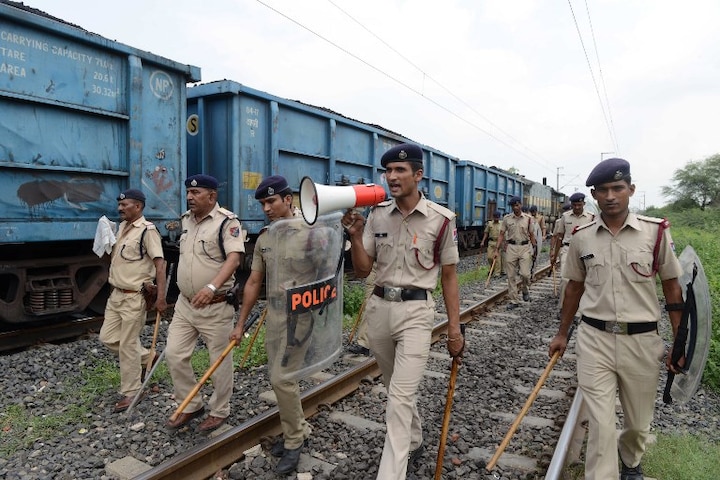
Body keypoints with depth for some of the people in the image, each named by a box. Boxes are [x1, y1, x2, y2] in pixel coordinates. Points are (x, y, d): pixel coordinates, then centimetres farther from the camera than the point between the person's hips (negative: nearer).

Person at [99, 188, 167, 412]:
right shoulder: (121, 227, 11)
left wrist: (161, 297, -25)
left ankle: (131, 392, 14)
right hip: (116, 294, 9)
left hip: (134, 297, -9)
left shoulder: (147, 230, -17)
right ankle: (147, 357, 32)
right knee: (108, 337, 14)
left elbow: (160, 264, -21)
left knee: (128, 345, -1)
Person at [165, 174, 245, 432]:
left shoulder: (227, 221, -15)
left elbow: (234, 258, -27)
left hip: (215, 306, -7)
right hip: (185, 303, 7)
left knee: (220, 361, 6)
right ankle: (191, 405, 27)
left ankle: (219, 411, 25)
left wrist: (212, 287, -40)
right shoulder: (186, 219, 10)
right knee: (174, 355, 8)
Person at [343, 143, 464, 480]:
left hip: (416, 311, -5)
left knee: (399, 398, -9)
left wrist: (455, 329, -3)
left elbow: (449, 277, -1)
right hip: (378, 307, 5)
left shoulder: (441, 219, -8)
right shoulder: (377, 214, 1)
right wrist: (356, 236, -14)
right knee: (398, 389, 22)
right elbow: (362, 271, 3)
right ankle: (414, 442, 47)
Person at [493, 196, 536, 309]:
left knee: (525, 273, -11)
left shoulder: (528, 218, 3)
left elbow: (531, 235, 9)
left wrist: (534, 249, 7)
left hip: (525, 247, -1)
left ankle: (525, 290, 21)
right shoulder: (506, 218, 3)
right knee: (511, 276, 2)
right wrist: (496, 249, -3)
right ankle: (514, 301, 12)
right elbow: (501, 234, 4)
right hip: (511, 247, 1)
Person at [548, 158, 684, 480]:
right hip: (594, 339, 0)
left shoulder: (656, 231, -5)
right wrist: (562, 333, 14)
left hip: (641, 340, 1)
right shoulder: (581, 237, 0)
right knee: (600, 426, 0)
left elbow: (672, 287, 1)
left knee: (638, 422, 19)